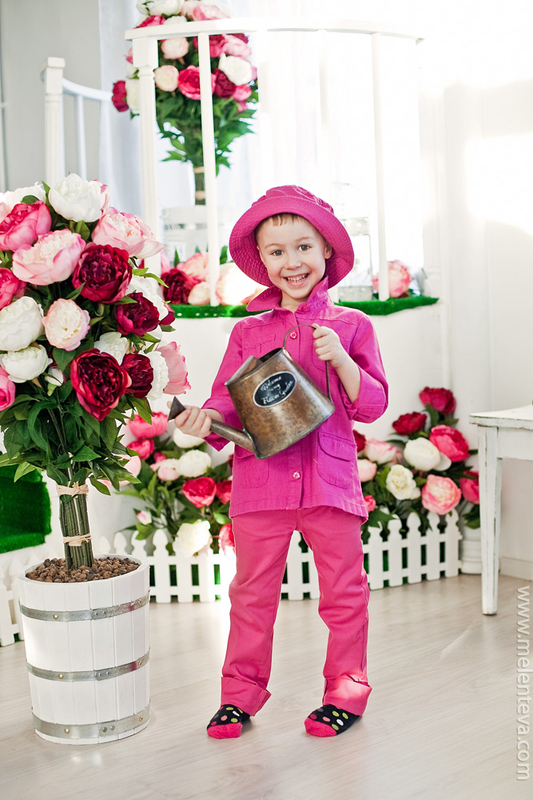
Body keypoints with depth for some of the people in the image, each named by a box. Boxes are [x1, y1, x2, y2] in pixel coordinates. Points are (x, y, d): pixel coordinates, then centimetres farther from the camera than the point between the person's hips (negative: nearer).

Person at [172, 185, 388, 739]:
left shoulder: (350, 326, 4)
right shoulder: (247, 332, 8)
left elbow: (372, 406, 1)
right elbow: (229, 402, 6)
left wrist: (339, 358, -14)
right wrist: (208, 418, -17)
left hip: (330, 480, -1)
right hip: (261, 480, 1)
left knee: (343, 590, 9)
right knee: (252, 592, 9)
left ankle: (345, 689, 26)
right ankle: (241, 692, 24)